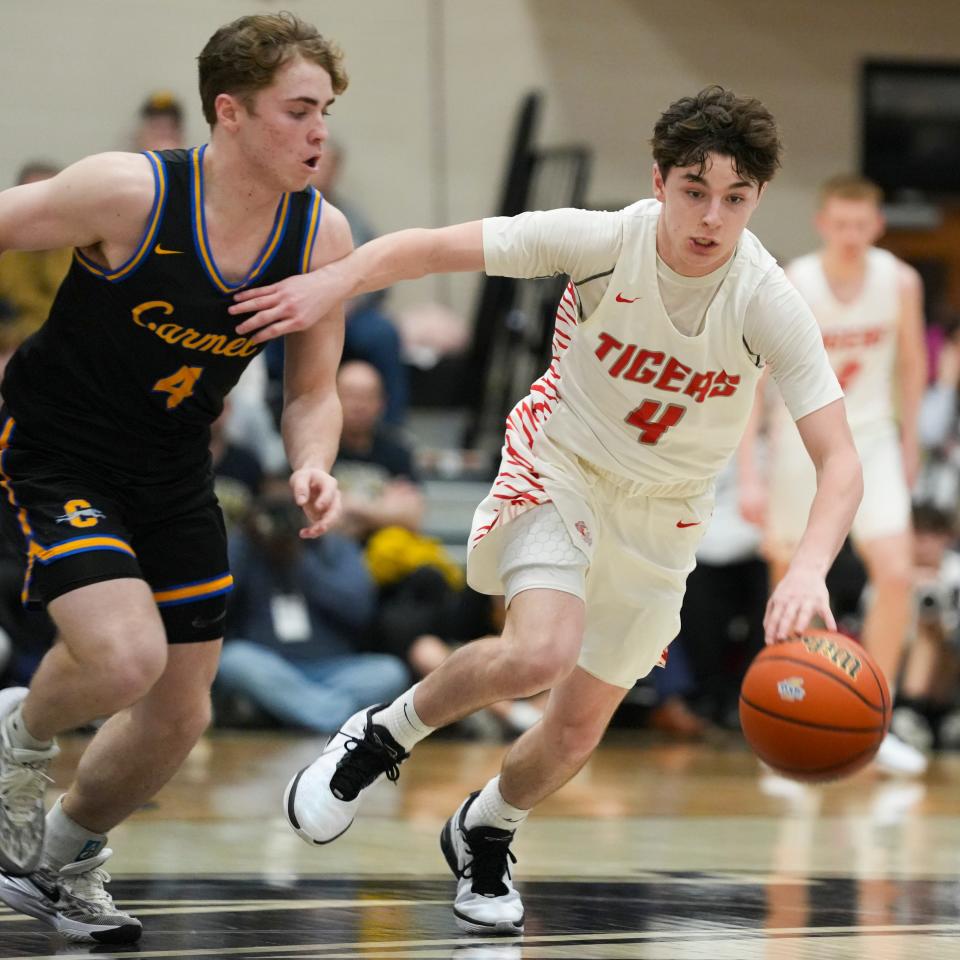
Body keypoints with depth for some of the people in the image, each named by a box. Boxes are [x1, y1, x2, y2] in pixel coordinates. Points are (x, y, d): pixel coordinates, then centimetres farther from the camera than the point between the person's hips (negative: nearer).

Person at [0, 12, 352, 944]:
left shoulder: (322, 237, -10)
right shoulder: (129, 193, -26)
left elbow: (311, 390, 1)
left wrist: (312, 468, -19)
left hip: (174, 476, 6)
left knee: (178, 715, 10)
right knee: (127, 657, -27)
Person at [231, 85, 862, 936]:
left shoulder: (769, 304, -23)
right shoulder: (604, 240, -24)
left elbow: (839, 461, -26)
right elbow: (430, 248, -18)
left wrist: (809, 570, -45)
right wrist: (335, 281, -36)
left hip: (660, 514, 2)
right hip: (558, 469, -2)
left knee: (581, 724, 7)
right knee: (541, 653, -29)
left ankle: (483, 834, 40)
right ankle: (382, 737, -2)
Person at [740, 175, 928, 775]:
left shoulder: (900, 282, -9)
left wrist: (909, 440, 12)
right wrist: (748, 477, -23)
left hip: (871, 437, 2)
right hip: (803, 438, -2)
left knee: (896, 574, -14)